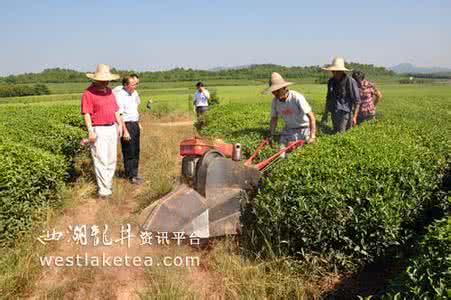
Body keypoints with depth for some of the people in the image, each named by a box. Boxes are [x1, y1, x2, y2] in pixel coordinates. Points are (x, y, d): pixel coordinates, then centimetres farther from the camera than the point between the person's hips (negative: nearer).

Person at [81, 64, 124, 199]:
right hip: (98, 131, -7)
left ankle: (108, 184, 25)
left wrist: (120, 124, 10)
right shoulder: (88, 93, -8)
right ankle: (104, 190, -4)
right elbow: (86, 114, -13)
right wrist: (90, 131, -20)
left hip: (112, 128, 7)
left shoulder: (109, 91, 15)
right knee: (101, 161, -8)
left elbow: (115, 110, 19)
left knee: (111, 160, 12)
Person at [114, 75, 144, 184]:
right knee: (129, 152, -4)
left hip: (135, 124, 8)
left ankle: (134, 174, 25)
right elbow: (120, 115, -20)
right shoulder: (120, 95, -16)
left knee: (136, 151, 14)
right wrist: (125, 131, -23)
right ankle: (131, 176, 4)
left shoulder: (134, 93, 9)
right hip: (126, 125, -8)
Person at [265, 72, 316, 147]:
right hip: (289, 129, 5)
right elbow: (274, 119, 3)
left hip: (304, 128, -4)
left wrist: (312, 136, -35)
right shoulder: (275, 101, -10)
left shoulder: (297, 98, -28)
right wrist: (271, 136, -1)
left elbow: (311, 116, -28)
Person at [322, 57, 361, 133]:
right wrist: (325, 113, 16)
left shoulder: (350, 81, -11)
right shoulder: (331, 81, 7)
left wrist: (354, 116, -15)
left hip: (345, 112, -6)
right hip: (334, 113, 6)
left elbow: (357, 100, -9)